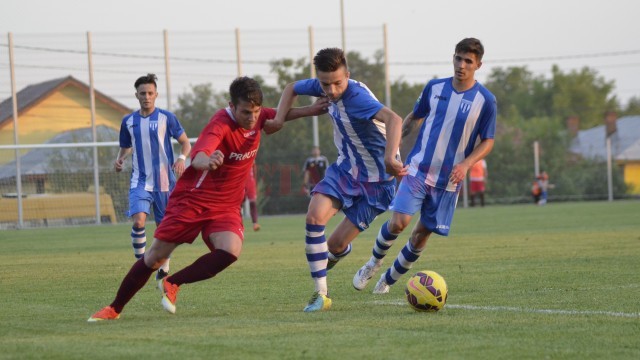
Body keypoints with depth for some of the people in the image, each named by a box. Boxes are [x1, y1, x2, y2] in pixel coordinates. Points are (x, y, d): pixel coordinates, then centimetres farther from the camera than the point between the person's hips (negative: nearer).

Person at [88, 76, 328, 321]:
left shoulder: (256, 117, -5)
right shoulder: (221, 126, -26)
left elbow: (280, 117, 18)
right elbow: (197, 158, -43)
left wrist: (310, 111, 2)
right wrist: (208, 161, -67)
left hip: (226, 205, 5)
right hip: (193, 198, -5)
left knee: (230, 252, -24)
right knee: (155, 257, 0)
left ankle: (172, 284, -5)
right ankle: (115, 309, 18)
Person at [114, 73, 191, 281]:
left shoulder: (166, 118, -3)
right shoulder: (129, 121, 6)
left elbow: (185, 142, 2)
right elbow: (125, 147, 19)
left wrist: (182, 158, -19)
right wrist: (119, 160, -3)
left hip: (164, 182, -1)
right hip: (140, 182, 1)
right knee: (138, 221, -21)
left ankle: (164, 271, 23)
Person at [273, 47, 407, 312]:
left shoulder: (357, 97, -30)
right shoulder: (323, 87, -6)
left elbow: (393, 119, -48)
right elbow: (292, 88, 16)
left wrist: (390, 157, -63)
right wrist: (278, 120, -1)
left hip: (376, 177, -6)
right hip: (346, 167, 6)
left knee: (336, 244, -3)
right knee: (315, 216, -21)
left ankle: (331, 257, 38)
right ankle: (320, 294, -12)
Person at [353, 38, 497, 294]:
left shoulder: (485, 100, -5)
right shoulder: (434, 87, 2)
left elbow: (487, 142, 1)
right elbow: (414, 117, 17)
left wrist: (466, 164, -16)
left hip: (448, 179, 0)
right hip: (418, 168, 0)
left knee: (422, 233, 3)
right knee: (398, 222, -17)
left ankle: (389, 279, 25)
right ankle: (374, 263, 11)